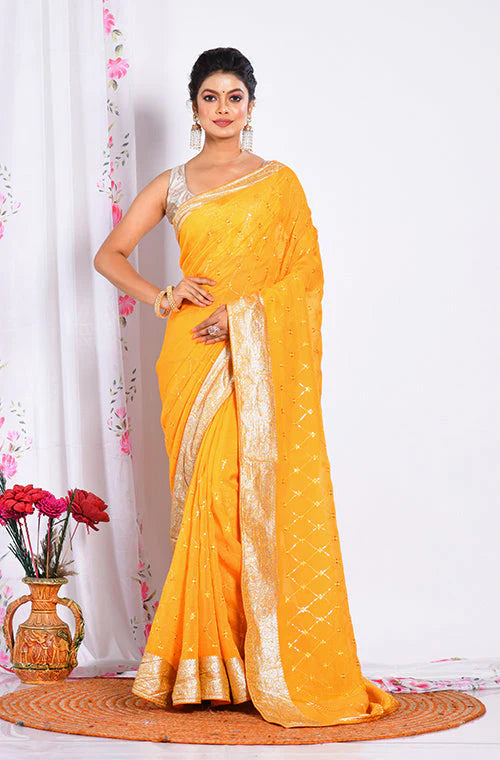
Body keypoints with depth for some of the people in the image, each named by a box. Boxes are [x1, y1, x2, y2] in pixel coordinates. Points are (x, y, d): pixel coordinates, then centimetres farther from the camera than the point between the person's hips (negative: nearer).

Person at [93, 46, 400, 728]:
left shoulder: (278, 181, 8)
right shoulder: (173, 184, 13)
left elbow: (305, 273, 1)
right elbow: (110, 254, 14)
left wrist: (244, 313, -13)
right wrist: (162, 298, -2)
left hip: (260, 359, -1)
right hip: (193, 357, 2)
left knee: (255, 500, -7)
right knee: (207, 498, -2)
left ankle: (267, 665, 1)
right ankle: (208, 668, 5)